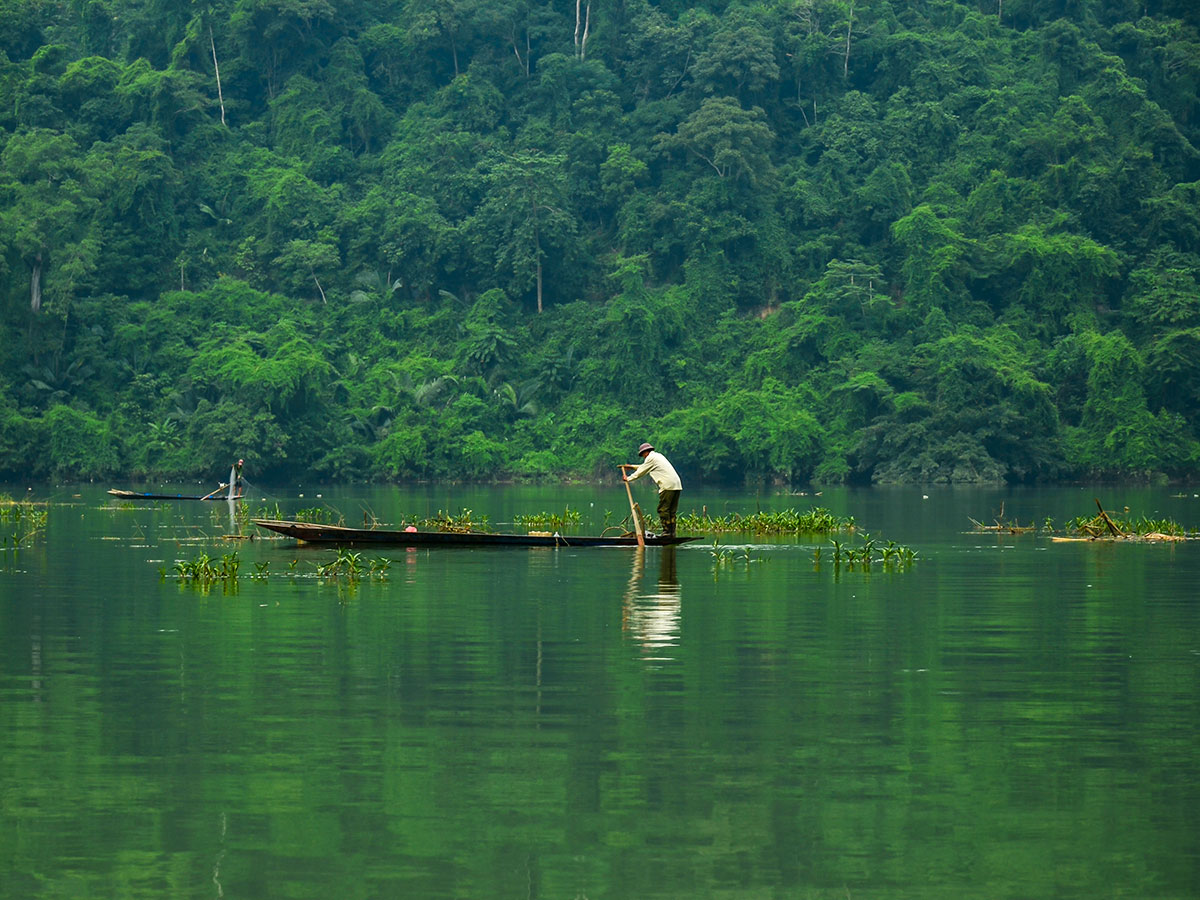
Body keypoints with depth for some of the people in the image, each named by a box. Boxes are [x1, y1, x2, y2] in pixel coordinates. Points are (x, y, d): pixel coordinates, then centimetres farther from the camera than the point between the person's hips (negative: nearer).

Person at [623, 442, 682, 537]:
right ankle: (672, 533, 5)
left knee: (663, 509, -7)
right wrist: (632, 467, 49)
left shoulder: (650, 458, 0)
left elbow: (641, 472, 6)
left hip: (668, 486, -9)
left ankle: (666, 532, -12)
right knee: (672, 511, 8)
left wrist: (628, 478, 19)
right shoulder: (658, 455, 28)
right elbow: (644, 467, 42)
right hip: (677, 485, 9)